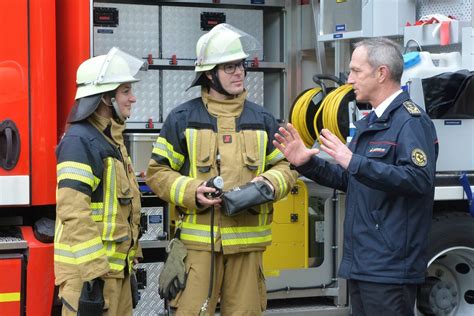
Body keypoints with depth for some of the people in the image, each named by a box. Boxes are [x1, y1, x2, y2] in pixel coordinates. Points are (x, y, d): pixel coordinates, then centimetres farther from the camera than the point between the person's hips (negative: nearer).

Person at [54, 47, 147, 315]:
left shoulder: (111, 139, 15)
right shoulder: (80, 142, -16)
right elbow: (75, 215, -23)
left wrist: (130, 261, 20)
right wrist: (91, 277, -25)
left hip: (116, 268, 10)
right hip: (92, 272, -9)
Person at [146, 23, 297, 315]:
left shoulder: (262, 119, 10)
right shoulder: (182, 118, 1)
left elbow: (286, 168, 15)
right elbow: (157, 172, 3)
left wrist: (269, 183, -8)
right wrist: (192, 192, -14)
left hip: (248, 239, 3)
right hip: (199, 239, -3)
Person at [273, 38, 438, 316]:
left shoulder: (411, 121, -12)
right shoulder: (368, 124, 19)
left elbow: (419, 179, -27)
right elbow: (348, 180, 23)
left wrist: (354, 162, -28)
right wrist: (307, 163, 9)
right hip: (361, 263, 10)